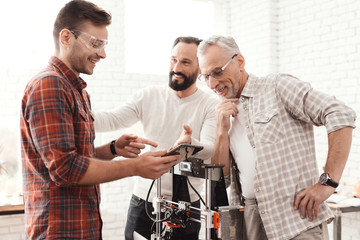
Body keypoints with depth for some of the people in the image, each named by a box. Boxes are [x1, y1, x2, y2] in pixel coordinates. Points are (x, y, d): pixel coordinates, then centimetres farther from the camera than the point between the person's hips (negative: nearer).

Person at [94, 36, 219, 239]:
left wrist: (189, 143, -40)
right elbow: (113, 120, -8)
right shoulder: (149, 96, 3)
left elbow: (210, 150, -17)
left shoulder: (211, 106, -4)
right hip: (143, 202, 2)